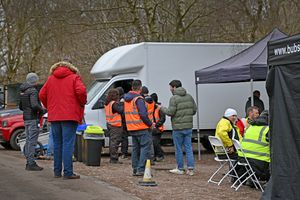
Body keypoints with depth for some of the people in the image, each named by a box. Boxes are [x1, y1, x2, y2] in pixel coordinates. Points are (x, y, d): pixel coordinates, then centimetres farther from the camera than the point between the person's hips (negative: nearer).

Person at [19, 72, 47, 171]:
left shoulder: (23, 91, 15)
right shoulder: (33, 91, -14)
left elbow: (20, 107, 22)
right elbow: (34, 105, -25)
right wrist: (43, 110, -10)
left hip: (26, 118, 9)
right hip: (33, 119, -9)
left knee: (28, 141, 12)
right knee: (32, 141, -9)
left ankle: (29, 162, 15)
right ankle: (31, 163, -10)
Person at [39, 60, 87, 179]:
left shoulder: (51, 79, 14)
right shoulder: (74, 78, 1)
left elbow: (42, 95, 9)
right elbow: (81, 91, -15)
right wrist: (82, 103, 1)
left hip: (54, 117, 4)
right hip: (70, 116, -4)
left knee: (57, 144, 12)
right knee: (68, 144, -6)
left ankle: (57, 171, 14)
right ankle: (68, 172, -10)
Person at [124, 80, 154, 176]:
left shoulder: (127, 99, 12)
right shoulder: (139, 99, -15)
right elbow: (143, 114, -21)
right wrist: (150, 124, -10)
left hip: (131, 128, 8)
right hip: (142, 128, -8)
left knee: (135, 148, 15)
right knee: (145, 147, -4)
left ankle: (135, 169, 17)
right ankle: (141, 169, -9)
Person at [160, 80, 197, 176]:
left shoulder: (174, 98, -13)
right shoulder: (189, 96, 7)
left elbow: (170, 112, -16)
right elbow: (194, 109, 9)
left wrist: (162, 108, 0)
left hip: (178, 127, -6)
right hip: (188, 126, 6)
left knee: (178, 148, 6)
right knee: (188, 147, 9)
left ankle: (180, 169, 13)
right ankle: (190, 169, 6)